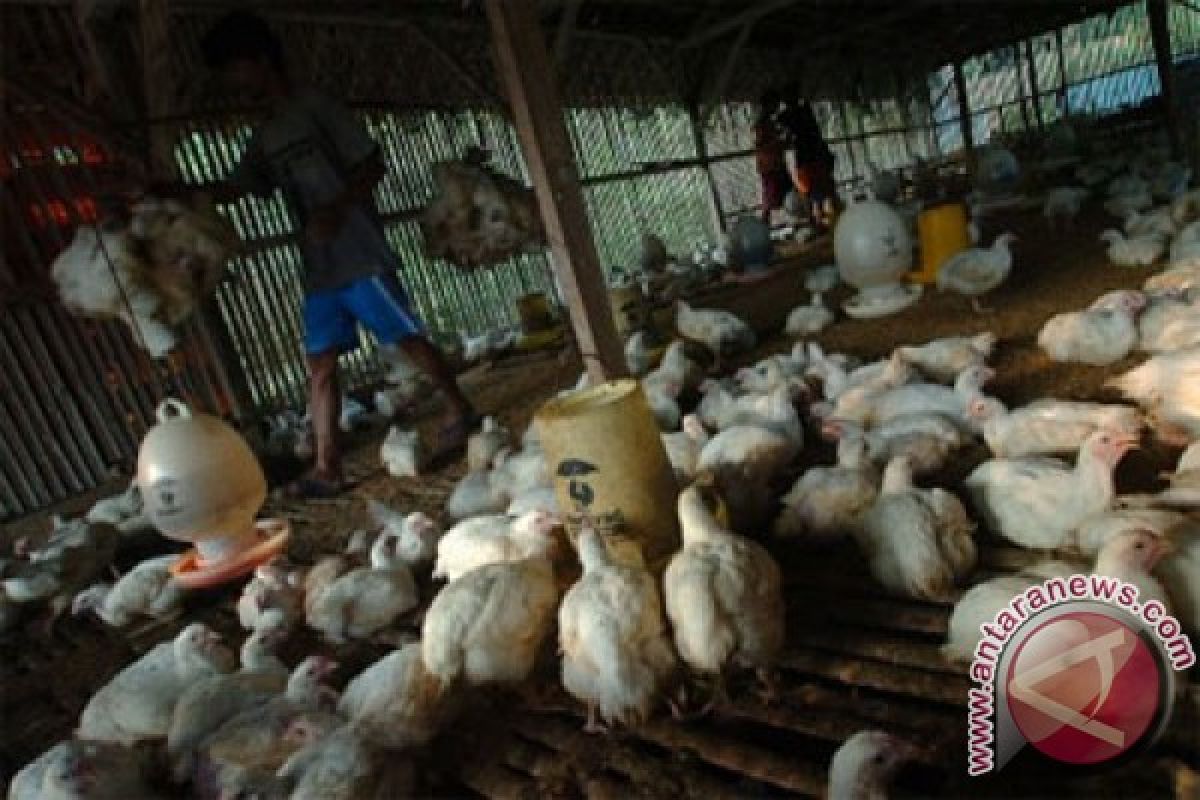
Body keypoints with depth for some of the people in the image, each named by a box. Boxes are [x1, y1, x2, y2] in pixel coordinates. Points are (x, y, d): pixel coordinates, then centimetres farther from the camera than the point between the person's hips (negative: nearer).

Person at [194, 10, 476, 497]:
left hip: (360, 257, -7)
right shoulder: (264, 138, 17)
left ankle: (460, 413, 15)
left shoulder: (317, 109, -3)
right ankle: (327, 468, 6)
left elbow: (373, 165, -8)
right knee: (320, 366, 3)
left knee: (408, 338, -3)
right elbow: (234, 188, 21)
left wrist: (337, 208, -20)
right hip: (318, 270, 7)